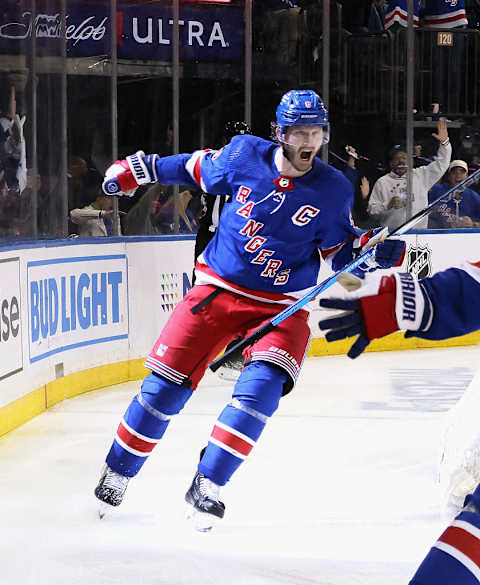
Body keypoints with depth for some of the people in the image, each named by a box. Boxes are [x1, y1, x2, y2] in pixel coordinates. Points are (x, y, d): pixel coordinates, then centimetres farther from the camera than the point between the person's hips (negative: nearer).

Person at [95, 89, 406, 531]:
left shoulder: (334, 191, -6)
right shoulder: (244, 155, -6)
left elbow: (340, 251, 3)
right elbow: (199, 168, 13)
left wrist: (371, 251, -17)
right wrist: (142, 169, 18)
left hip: (280, 305, 0)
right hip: (217, 290, 1)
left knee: (262, 384, -25)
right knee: (166, 384, -5)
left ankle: (207, 486, -14)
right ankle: (116, 475, 15)